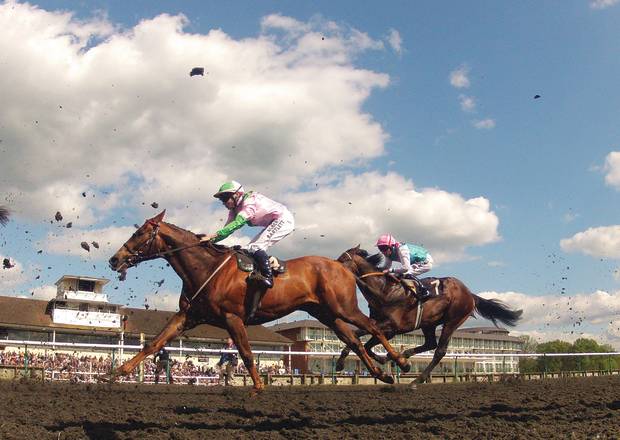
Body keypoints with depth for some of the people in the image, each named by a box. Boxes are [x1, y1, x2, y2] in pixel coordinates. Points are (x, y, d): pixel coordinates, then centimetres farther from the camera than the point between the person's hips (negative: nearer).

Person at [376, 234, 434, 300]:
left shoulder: (401, 249, -31)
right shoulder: (389, 254, -5)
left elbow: (406, 268, -37)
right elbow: (387, 267, 2)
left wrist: (391, 270, -37)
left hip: (426, 262, -9)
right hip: (417, 262, 9)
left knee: (405, 273, -25)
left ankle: (424, 291, -15)